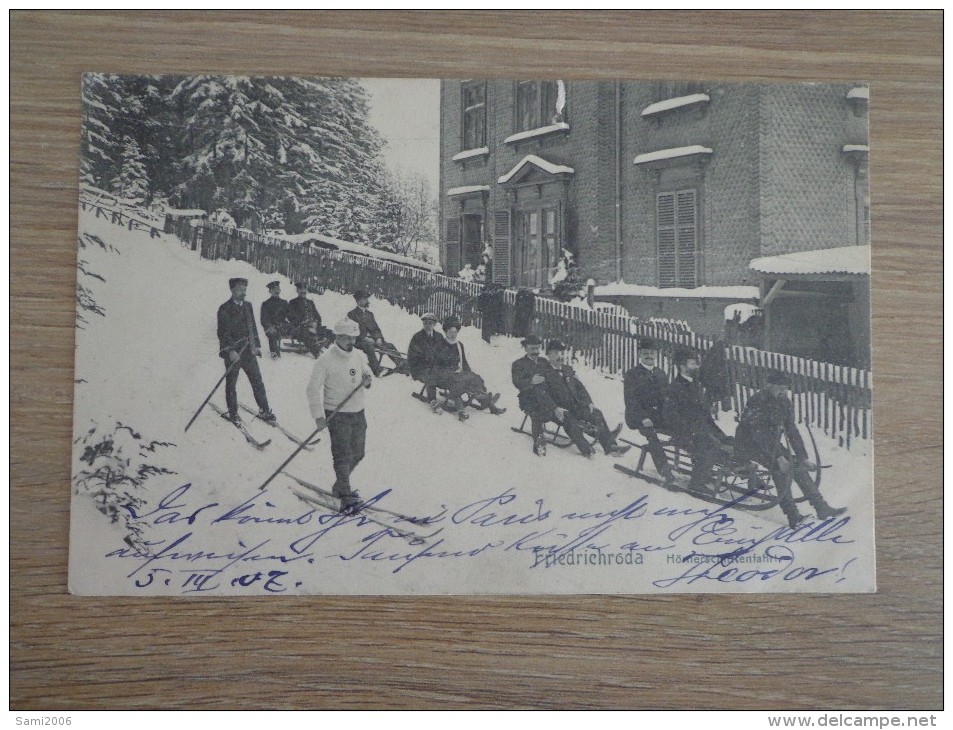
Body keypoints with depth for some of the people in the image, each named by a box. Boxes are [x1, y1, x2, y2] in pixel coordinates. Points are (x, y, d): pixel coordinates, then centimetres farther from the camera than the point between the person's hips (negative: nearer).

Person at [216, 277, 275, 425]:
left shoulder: (248, 306, 11)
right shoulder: (224, 309, -8)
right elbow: (223, 333, -12)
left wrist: (256, 345, 5)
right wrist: (231, 350, -19)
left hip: (249, 351, 5)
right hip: (233, 354, -5)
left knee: (258, 382, 5)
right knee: (231, 384, 7)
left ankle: (264, 411, 13)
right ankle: (233, 413, 19)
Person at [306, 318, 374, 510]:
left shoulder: (358, 356, 6)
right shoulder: (326, 359, -12)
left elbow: (366, 372, 22)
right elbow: (314, 388, -11)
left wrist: (368, 379, -4)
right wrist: (318, 415, -18)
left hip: (358, 412, 7)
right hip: (337, 415, -7)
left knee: (358, 453, 12)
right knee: (343, 454, -11)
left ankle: (339, 486, 30)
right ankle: (345, 494, -8)